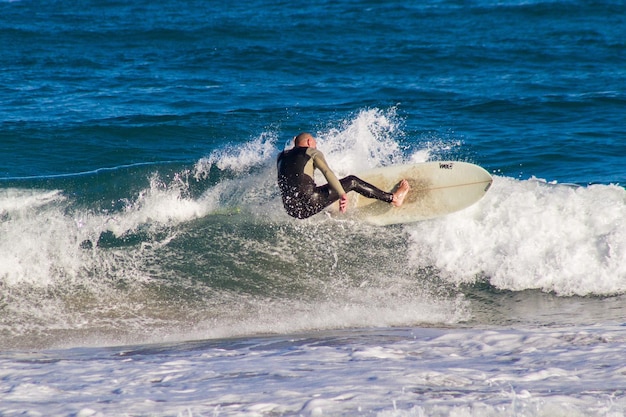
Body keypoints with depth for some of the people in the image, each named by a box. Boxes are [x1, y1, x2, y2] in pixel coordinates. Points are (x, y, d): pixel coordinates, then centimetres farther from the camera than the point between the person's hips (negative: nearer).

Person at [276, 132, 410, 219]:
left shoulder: (282, 156, 22)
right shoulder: (312, 152, 8)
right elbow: (327, 172, -8)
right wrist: (342, 194, -21)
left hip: (291, 209, 6)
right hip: (309, 203, -6)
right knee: (352, 181, 7)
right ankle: (393, 198, 14)